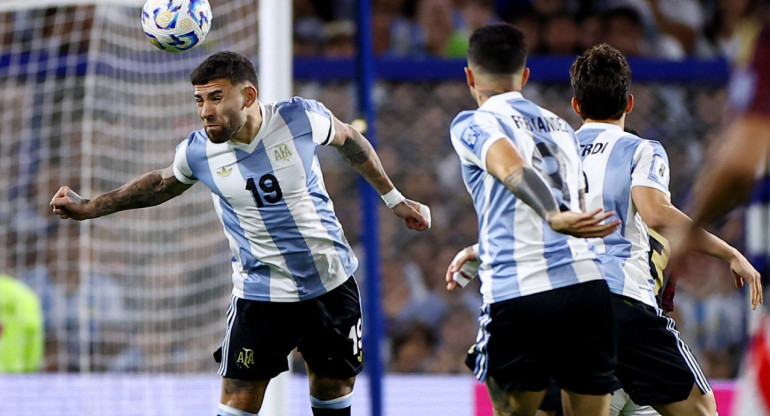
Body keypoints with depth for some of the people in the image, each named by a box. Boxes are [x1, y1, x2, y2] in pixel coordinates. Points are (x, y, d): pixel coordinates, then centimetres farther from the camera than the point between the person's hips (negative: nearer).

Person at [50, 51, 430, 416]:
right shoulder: (196, 152, -12)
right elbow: (163, 183, 11)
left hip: (331, 284, 1)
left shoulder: (302, 118, -15)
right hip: (260, 292, -1)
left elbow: (349, 139, 7)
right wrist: (89, 207, 9)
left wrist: (393, 198, 15)